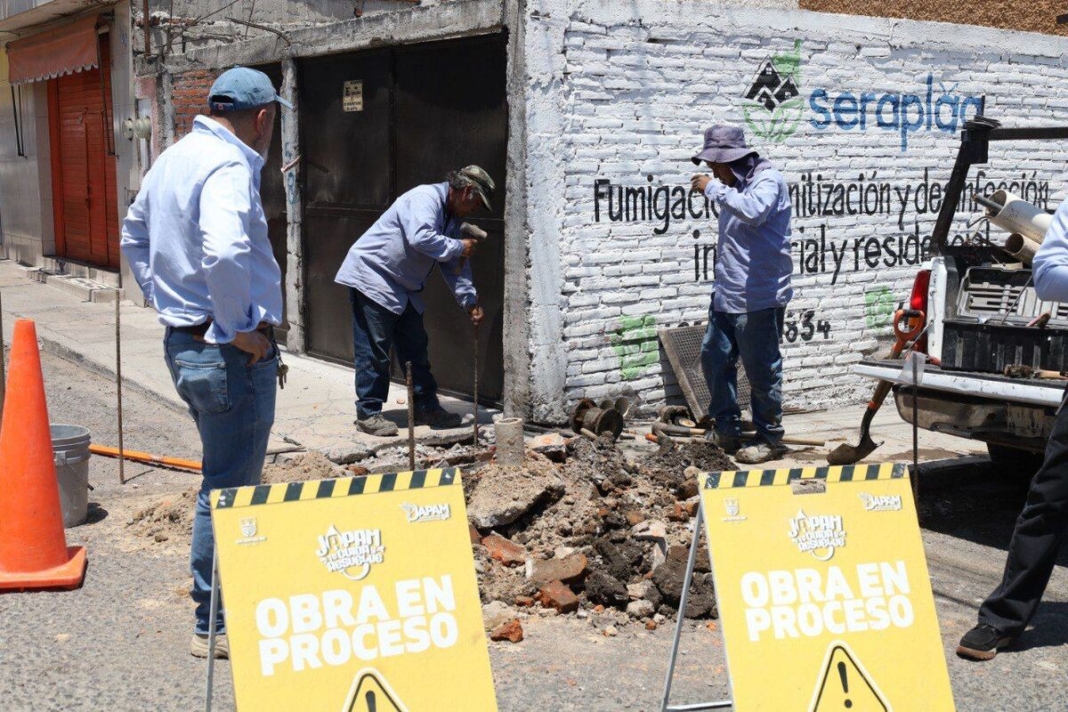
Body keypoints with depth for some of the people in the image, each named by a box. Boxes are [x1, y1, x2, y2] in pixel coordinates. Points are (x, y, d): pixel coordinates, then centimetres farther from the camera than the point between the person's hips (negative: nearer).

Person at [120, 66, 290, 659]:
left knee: (226, 477, 22)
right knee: (229, 488, 2)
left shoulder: (173, 159, 12)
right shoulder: (229, 166, -18)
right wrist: (241, 328, -22)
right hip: (232, 354, -10)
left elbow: (134, 236, 24)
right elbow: (223, 254, -34)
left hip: (181, 340, 10)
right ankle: (216, 624, 13)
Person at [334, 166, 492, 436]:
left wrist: (470, 301, 4)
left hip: (402, 288, 10)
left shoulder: (451, 217, 12)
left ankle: (426, 407, 19)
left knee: (415, 347, 11)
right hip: (371, 276, -10)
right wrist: (458, 247, -24)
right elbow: (420, 237, -36)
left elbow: (455, 266, 12)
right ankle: (368, 413, 0)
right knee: (374, 350, -7)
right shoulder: (426, 198, -19)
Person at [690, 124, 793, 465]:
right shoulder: (734, 185, 17)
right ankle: (726, 431, 24)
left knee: (761, 370, -1)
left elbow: (753, 211, -33)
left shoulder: (768, 180, -11)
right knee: (714, 359, 13)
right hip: (726, 296, 10)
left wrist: (714, 189, -24)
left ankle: (769, 439, 12)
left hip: (758, 299, -10)